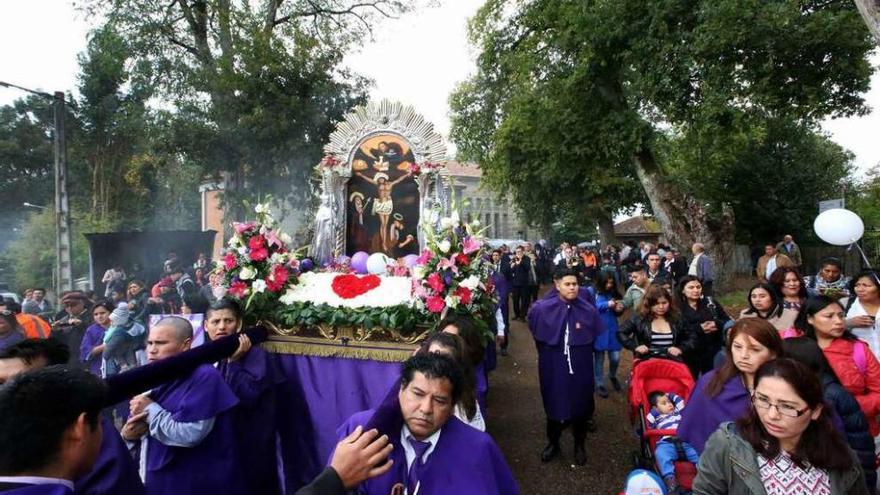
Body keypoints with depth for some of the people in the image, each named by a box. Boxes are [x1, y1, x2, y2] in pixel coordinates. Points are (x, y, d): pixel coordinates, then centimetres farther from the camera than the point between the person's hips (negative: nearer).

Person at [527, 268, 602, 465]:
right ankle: (553, 443, 36)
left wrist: (580, 351, 7)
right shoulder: (542, 309, -12)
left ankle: (579, 445, 36)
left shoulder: (588, 310, -11)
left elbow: (596, 337, 5)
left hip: (580, 368, 0)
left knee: (580, 405, 14)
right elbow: (536, 334, 6)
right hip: (553, 367, 0)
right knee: (554, 404, 14)